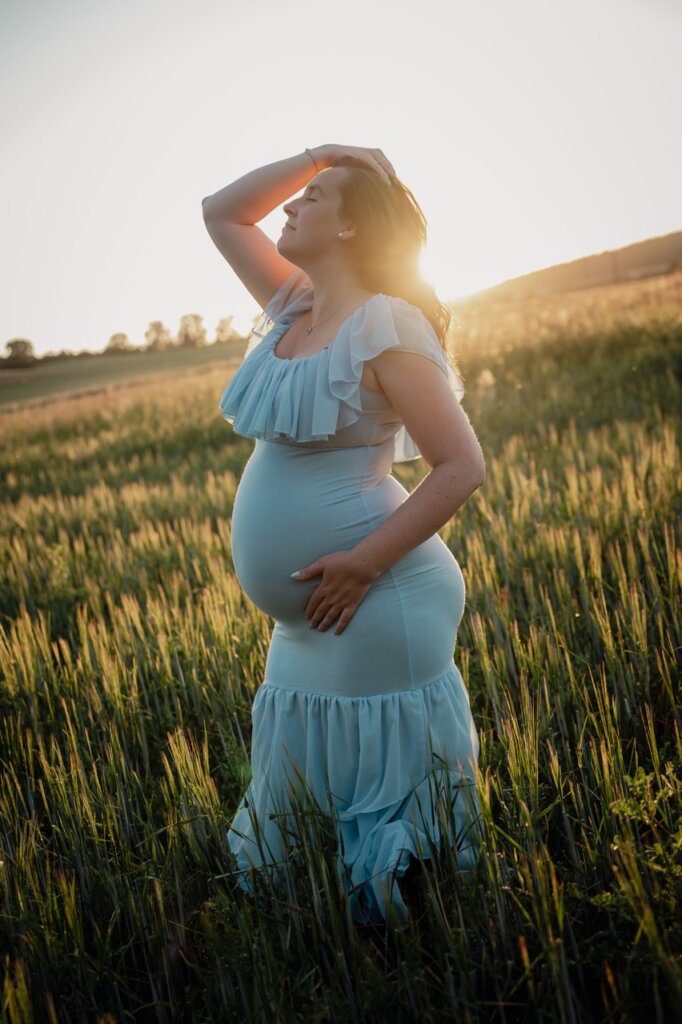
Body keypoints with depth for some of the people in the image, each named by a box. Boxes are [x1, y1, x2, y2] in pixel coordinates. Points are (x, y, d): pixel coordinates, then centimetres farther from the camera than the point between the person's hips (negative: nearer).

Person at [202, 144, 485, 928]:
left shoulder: (384, 327, -14)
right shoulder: (293, 308, 9)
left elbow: (463, 466, -18)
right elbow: (221, 214, 20)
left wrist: (365, 561, -22)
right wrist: (318, 154, 10)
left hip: (376, 614, -9)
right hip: (307, 620, 9)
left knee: (387, 810, 5)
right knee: (288, 818, 20)